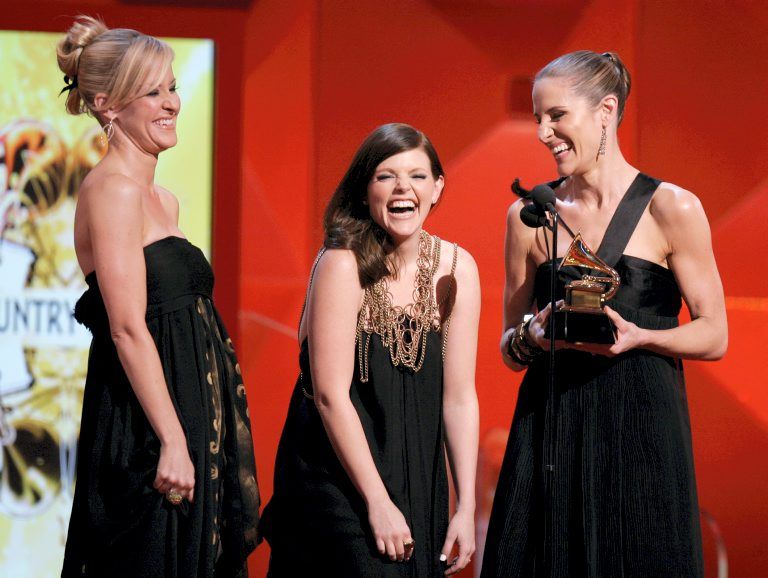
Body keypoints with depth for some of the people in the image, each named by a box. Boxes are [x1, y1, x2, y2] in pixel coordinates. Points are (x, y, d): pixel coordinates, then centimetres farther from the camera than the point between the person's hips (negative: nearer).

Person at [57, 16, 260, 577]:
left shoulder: (161, 199, 16)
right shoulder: (113, 190, -12)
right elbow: (128, 329, -18)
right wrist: (173, 441, -21)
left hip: (182, 418, 9)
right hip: (145, 426, -9)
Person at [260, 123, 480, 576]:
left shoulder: (456, 268, -3)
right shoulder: (343, 266, -16)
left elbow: (459, 395, -2)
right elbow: (331, 395, -18)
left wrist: (466, 506, -6)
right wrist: (378, 502, -19)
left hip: (418, 480, 5)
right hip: (338, 483, -5)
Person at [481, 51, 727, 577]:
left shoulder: (671, 209, -1)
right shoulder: (529, 215, 9)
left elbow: (714, 337, 1)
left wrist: (638, 337, -16)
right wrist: (534, 337, -9)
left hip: (641, 428, -3)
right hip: (549, 428, 3)